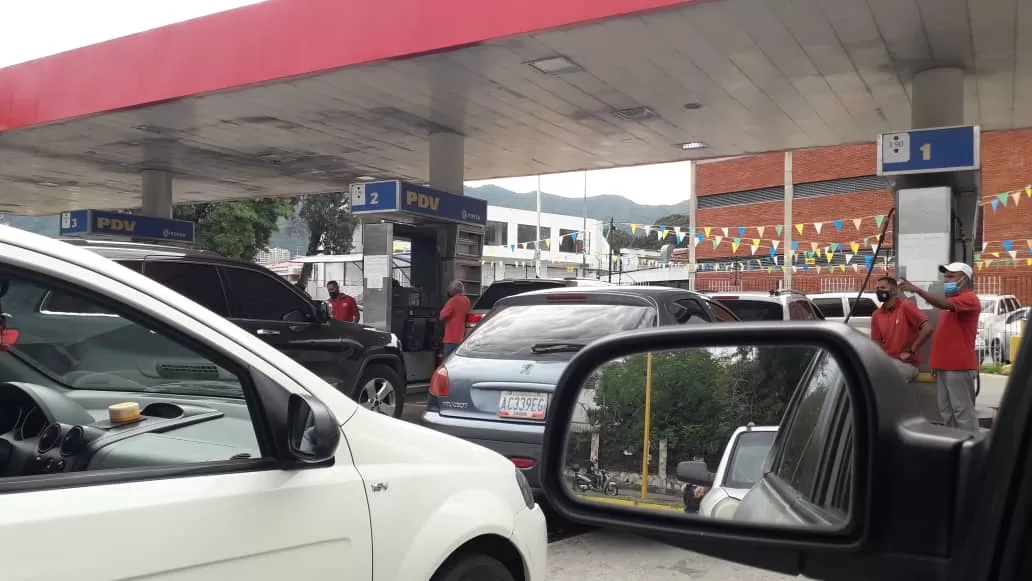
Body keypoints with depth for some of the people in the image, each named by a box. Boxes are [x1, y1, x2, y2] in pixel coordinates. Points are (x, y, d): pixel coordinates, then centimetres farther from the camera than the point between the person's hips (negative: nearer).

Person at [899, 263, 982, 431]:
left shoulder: (969, 298, -8)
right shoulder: (952, 300, 22)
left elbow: (944, 304, -28)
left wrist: (917, 290, -34)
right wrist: (936, 362, 20)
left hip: (959, 366, -9)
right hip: (945, 365, 9)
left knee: (963, 410, -8)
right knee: (946, 410, 12)